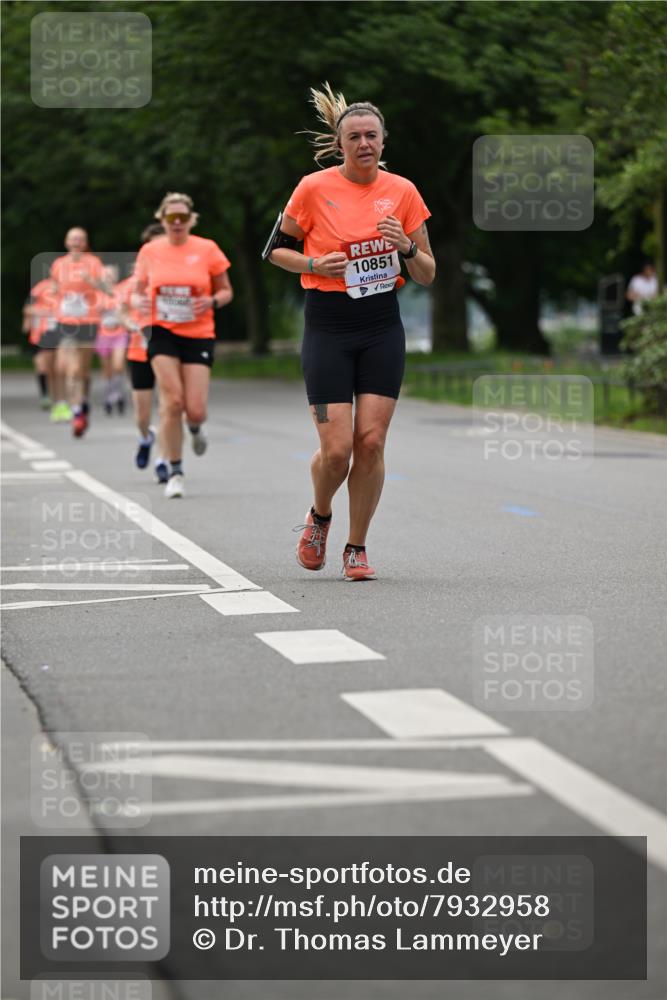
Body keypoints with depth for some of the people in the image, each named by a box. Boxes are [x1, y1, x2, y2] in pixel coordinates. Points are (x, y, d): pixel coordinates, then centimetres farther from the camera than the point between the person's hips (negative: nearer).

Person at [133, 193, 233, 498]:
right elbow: (139, 288, 16)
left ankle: (195, 429, 33)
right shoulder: (149, 251, 3)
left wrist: (212, 301, -14)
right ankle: (175, 473, -1)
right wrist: (141, 302, -7)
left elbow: (226, 291, 8)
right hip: (162, 333, 0)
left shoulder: (207, 249, 0)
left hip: (198, 335, 0)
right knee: (172, 401, -13)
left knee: (196, 410, -7)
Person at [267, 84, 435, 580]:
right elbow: (277, 249, 7)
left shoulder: (403, 191, 3)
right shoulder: (314, 188, -5)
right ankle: (319, 516, 25)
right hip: (328, 329, -2)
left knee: (371, 441, -4)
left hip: (383, 328, 2)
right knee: (337, 449, -8)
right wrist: (315, 265, -11)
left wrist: (407, 247, -13)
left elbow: (427, 275, 7)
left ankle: (357, 548, 11)